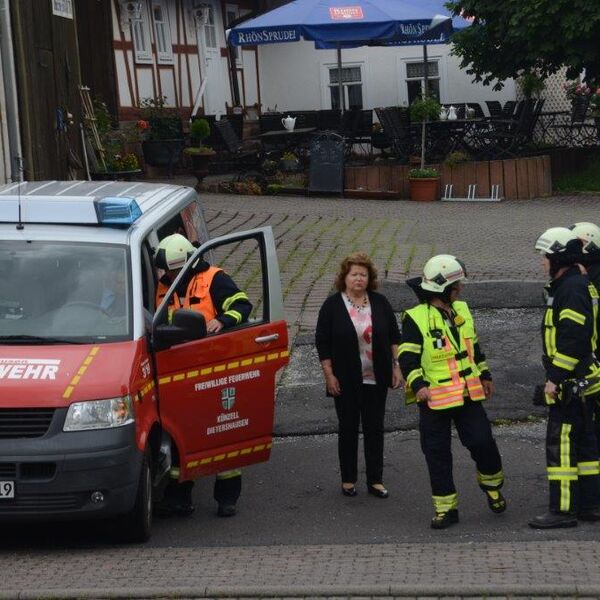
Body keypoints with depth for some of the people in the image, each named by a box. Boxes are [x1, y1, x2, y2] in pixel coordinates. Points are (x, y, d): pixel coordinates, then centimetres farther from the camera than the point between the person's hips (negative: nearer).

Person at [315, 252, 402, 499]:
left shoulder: (380, 303, 4)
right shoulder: (333, 305, -4)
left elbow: (394, 337, 10)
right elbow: (322, 342, -4)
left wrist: (396, 367, 3)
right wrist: (329, 375, -8)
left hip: (376, 379, 2)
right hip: (346, 381, -2)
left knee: (375, 428, 5)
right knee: (348, 428, 6)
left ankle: (375, 480, 12)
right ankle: (348, 480, 16)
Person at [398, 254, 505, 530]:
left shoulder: (462, 311, 10)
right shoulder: (416, 319, -11)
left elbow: (474, 346, 22)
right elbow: (407, 357, -12)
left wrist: (484, 375, 24)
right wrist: (418, 385, -24)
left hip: (468, 394, 5)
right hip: (435, 399, -5)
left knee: (483, 442, 0)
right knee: (438, 455, 1)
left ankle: (492, 486, 26)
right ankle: (446, 508, 10)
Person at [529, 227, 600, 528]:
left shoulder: (571, 288, -17)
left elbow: (573, 339, -24)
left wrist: (555, 378, -21)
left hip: (571, 384, -11)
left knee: (561, 445, -8)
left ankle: (563, 510, -6)